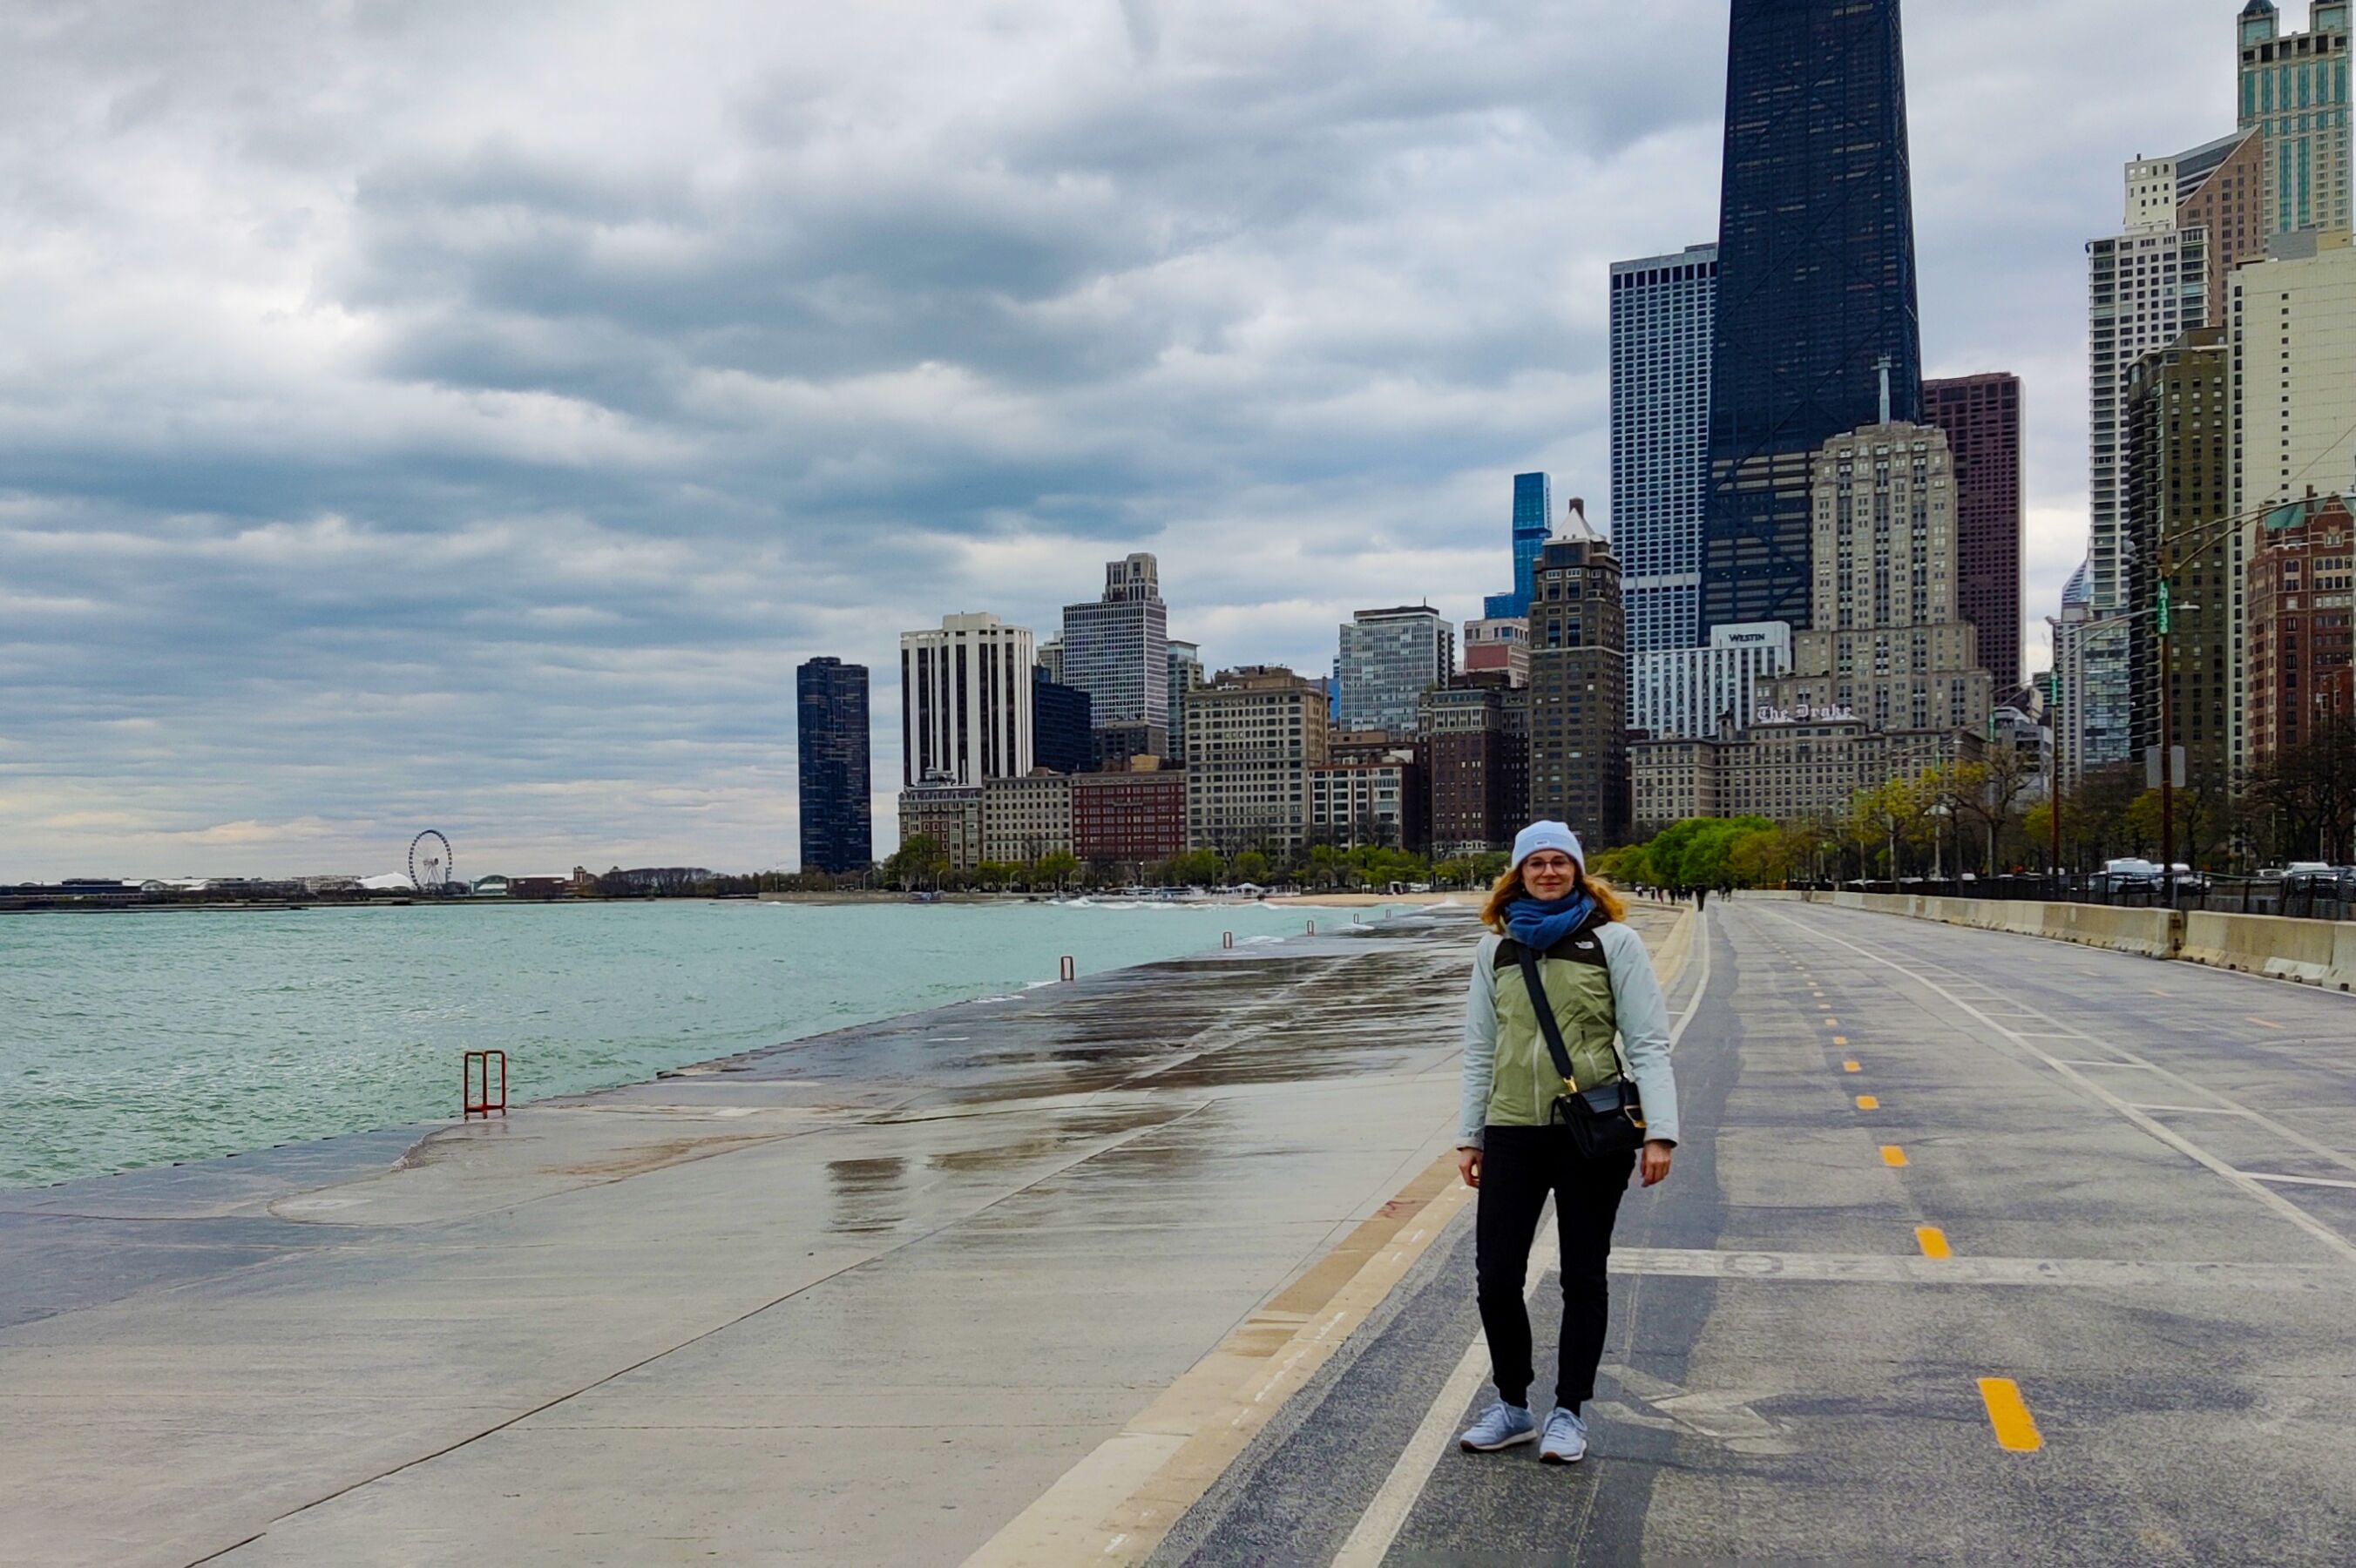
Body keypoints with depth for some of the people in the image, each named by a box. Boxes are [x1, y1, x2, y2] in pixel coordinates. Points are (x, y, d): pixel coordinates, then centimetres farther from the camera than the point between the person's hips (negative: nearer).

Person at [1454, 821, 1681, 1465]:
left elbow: (1647, 1044, -3)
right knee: (1496, 1274, 0)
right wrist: (1469, 1135, 10)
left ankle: (1569, 1413, 19)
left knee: (1582, 1277, 7)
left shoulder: (1614, 942, 0)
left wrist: (1659, 1133, -12)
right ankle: (1512, 1406, 18)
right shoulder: (1497, 948, 10)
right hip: (1513, 1131, 3)